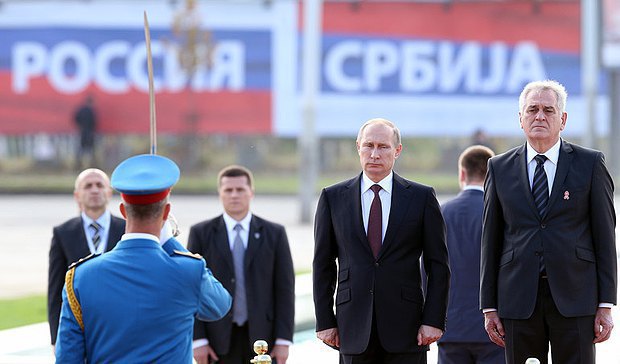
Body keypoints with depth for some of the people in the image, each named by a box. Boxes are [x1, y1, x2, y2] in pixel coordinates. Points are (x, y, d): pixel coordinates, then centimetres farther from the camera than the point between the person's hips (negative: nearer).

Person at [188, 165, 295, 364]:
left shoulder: (274, 234, 5)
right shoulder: (201, 233, 4)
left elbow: (285, 288, 3)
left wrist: (283, 340, -4)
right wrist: (198, 339, -6)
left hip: (262, 337, 1)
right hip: (219, 339, 0)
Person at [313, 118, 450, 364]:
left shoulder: (422, 197, 5)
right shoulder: (333, 198, 8)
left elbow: (438, 265, 4)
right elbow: (323, 265, 9)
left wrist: (433, 321, -4)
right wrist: (324, 321, 2)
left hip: (405, 325, -1)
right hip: (355, 329, 1)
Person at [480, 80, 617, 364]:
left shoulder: (590, 164, 5)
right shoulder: (500, 168, 9)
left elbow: (605, 236, 3)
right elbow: (490, 241, 10)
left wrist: (606, 305, -3)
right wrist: (489, 307, 5)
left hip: (575, 299, -1)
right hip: (519, 299, 2)